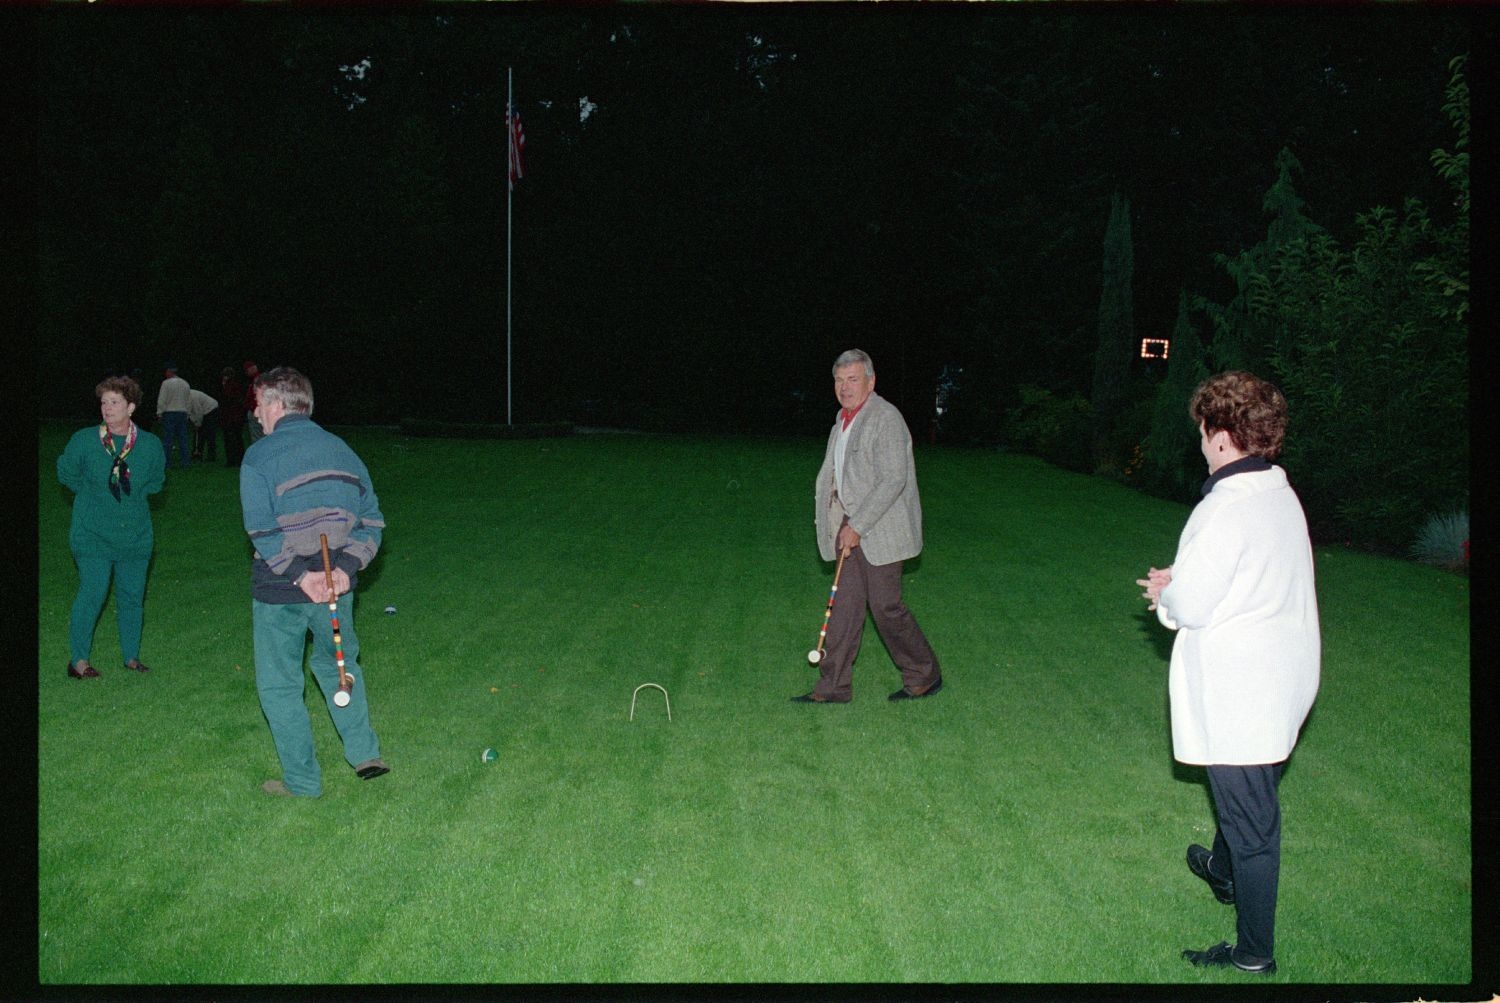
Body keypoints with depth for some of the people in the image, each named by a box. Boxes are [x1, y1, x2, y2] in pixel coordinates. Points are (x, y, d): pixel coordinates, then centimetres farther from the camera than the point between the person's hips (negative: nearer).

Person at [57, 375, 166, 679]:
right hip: (92, 534, -2)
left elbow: (156, 481, 15)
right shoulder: (84, 440, -6)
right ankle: (78, 660, 3)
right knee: (92, 594, -8)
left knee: (132, 596, 8)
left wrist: (133, 491, 2)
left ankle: (132, 657, 23)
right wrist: (95, 494, 5)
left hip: (135, 534, 2)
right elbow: (66, 473, 9)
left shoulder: (150, 444, -1)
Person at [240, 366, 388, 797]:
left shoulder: (259, 455, -8)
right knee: (338, 664, 26)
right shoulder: (341, 449, 8)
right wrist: (347, 567, -7)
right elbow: (371, 519, 2)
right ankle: (364, 752, 22)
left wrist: (300, 575, -18)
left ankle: (302, 781, 15)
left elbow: (261, 530, -18)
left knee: (279, 684, 9)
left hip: (279, 589, -5)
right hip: (336, 584, 5)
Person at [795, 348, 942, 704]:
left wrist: (857, 526, -21)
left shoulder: (885, 417, -14)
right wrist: (843, 525, 13)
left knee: (885, 606, -3)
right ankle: (834, 686, 9)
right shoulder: (843, 418, 14)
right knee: (846, 604, 6)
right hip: (852, 528, 8)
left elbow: (893, 480, -21)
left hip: (880, 528, -8)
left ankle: (924, 677, 14)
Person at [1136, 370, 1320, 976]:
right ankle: (1223, 870, 53)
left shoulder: (1225, 509, -24)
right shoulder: (1281, 495, 5)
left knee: (1249, 816, 1)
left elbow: (1191, 606, -21)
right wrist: (1183, 581, 12)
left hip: (1237, 692, -9)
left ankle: (1254, 953, 12)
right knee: (1249, 800, 29)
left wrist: (1164, 593, 0)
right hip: (1285, 674, 9)